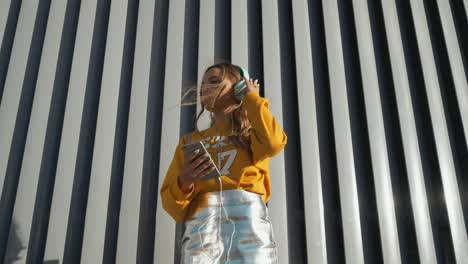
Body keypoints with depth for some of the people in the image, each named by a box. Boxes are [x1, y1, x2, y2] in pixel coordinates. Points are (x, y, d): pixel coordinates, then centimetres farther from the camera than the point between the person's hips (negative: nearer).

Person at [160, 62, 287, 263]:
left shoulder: (252, 131, 24)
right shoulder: (190, 140, 27)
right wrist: (184, 182, -5)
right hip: (202, 220, 1)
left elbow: (273, 143, -3)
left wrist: (251, 97, 12)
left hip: (249, 215, -1)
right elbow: (170, 201, 18)